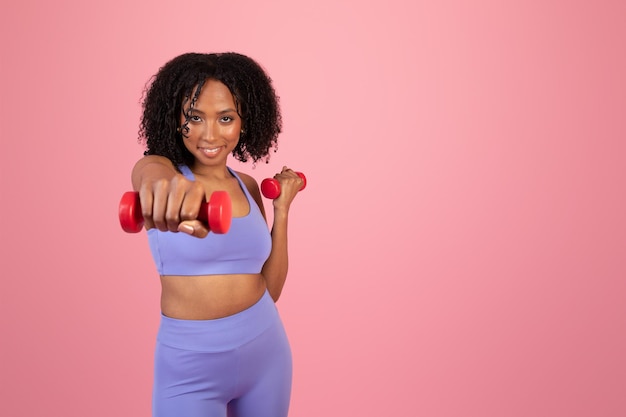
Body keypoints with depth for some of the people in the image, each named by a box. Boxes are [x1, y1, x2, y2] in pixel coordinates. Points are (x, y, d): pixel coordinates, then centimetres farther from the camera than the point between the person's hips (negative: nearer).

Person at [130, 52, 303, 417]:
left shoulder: (248, 187, 4)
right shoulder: (156, 167, -9)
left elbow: (270, 288, 4)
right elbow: (153, 173, -36)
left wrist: (282, 209, -3)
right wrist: (166, 184, -58)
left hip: (266, 350, 5)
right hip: (189, 364, -4)